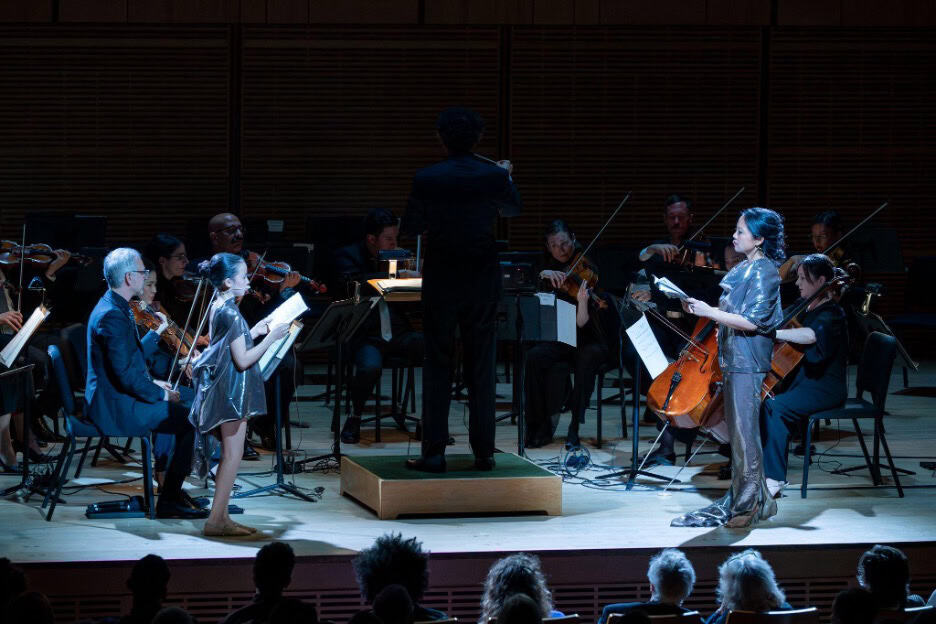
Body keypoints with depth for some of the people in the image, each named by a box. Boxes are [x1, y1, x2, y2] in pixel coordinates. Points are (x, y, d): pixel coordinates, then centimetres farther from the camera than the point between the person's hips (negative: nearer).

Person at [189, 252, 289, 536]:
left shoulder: (216, 308, 10)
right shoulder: (231, 313, -19)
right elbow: (242, 360, -21)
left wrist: (253, 333, 17)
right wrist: (271, 338, -16)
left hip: (221, 387, 10)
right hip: (234, 391, -10)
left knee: (229, 455, 13)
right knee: (233, 455, -6)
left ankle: (220, 517, 16)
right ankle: (216, 520, -6)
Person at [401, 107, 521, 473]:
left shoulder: (426, 180, -13)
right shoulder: (495, 177, -8)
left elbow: (411, 228, -2)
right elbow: (512, 209, 14)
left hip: (440, 285, -1)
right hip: (482, 283, 1)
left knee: (437, 366, 5)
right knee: (481, 369, 9)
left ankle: (434, 452, 2)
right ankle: (484, 452, 9)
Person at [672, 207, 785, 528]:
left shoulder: (765, 272, -12)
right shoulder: (742, 269, 16)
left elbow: (751, 321, -20)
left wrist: (710, 312, -19)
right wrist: (699, 307, 9)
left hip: (748, 361, -10)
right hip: (733, 358, 10)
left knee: (744, 432, -7)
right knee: (736, 431, 12)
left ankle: (749, 504, -3)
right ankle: (739, 499, 17)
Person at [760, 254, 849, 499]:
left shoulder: (831, 314, -13)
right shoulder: (806, 310, 15)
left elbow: (810, 335, -34)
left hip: (824, 387, -8)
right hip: (800, 381, 8)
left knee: (774, 407, -30)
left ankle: (774, 479, -28)